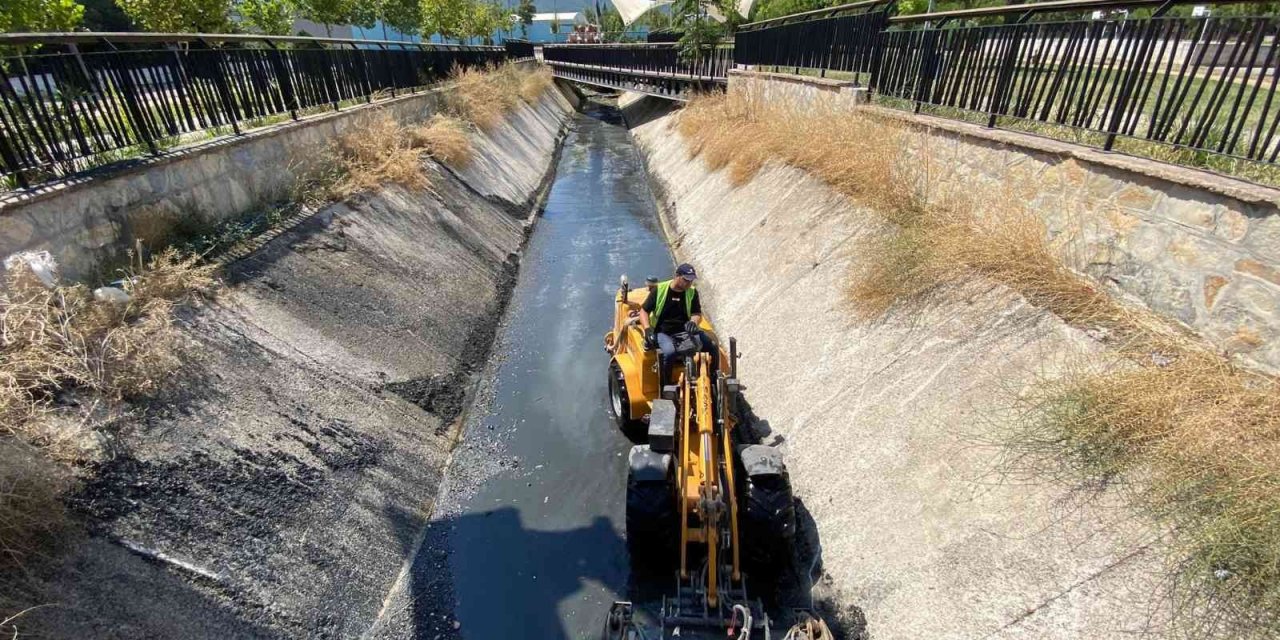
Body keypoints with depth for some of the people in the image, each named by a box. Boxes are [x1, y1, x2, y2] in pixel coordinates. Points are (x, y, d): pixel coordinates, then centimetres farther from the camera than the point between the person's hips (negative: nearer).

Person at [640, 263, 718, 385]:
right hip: (662, 333, -3)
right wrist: (647, 329, -15)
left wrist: (693, 322, -18)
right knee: (669, 352, -36)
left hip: (684, 331, 4)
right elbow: (644, 311, 1)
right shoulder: (659, 290, -4)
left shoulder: (692, 292, 4)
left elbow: (697, 314, 7)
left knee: (711, 347, -18)